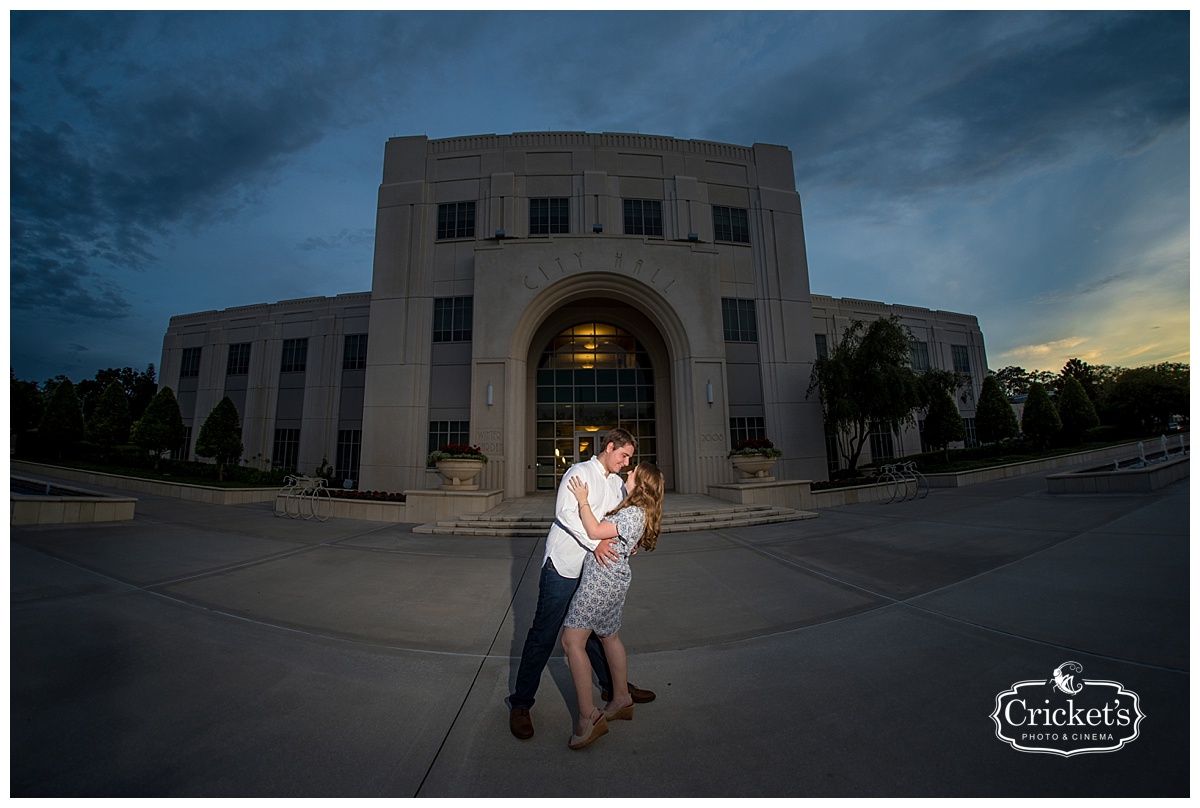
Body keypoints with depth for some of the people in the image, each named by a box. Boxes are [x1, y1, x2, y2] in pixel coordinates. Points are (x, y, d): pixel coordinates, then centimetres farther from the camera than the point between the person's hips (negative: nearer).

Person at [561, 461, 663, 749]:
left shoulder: (633, 513, -20)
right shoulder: (635, 511, 10)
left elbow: (595, 531, -25)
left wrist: (582, 500, -17)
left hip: (601, 579, -10)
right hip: (614, 581, 10)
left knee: (572, 640, -7)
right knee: (609, 636, 22)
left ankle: (589, 717, -2)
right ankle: (622, 700, 36)